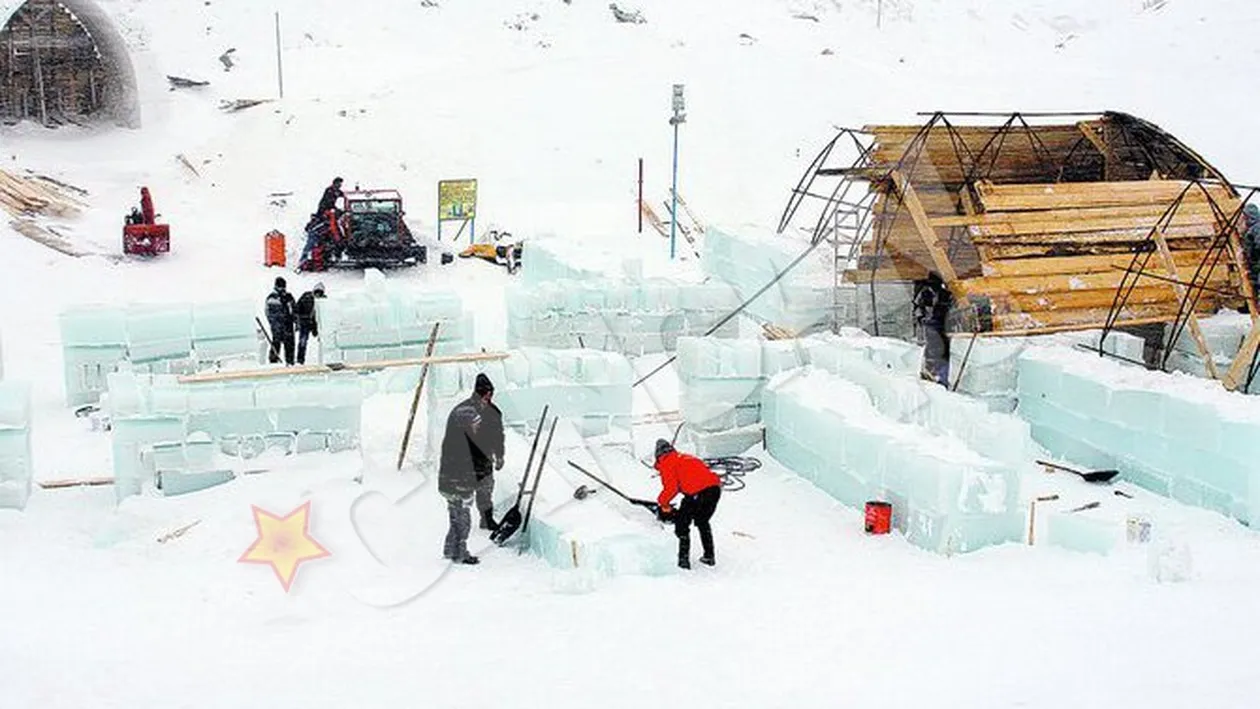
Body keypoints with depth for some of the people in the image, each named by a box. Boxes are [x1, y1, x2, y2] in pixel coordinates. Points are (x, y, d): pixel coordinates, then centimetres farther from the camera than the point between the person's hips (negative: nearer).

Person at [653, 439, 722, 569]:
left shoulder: (666, 462, 8)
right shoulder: (685, 457, 32)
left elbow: (671, 487, -4)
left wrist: (662, 502, 12)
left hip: (698, 492, -8)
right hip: (715, 487, 8)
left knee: (681, 524, 9)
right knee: (702, 522, 29)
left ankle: (684, 559, 3)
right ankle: (709, 556, 31)